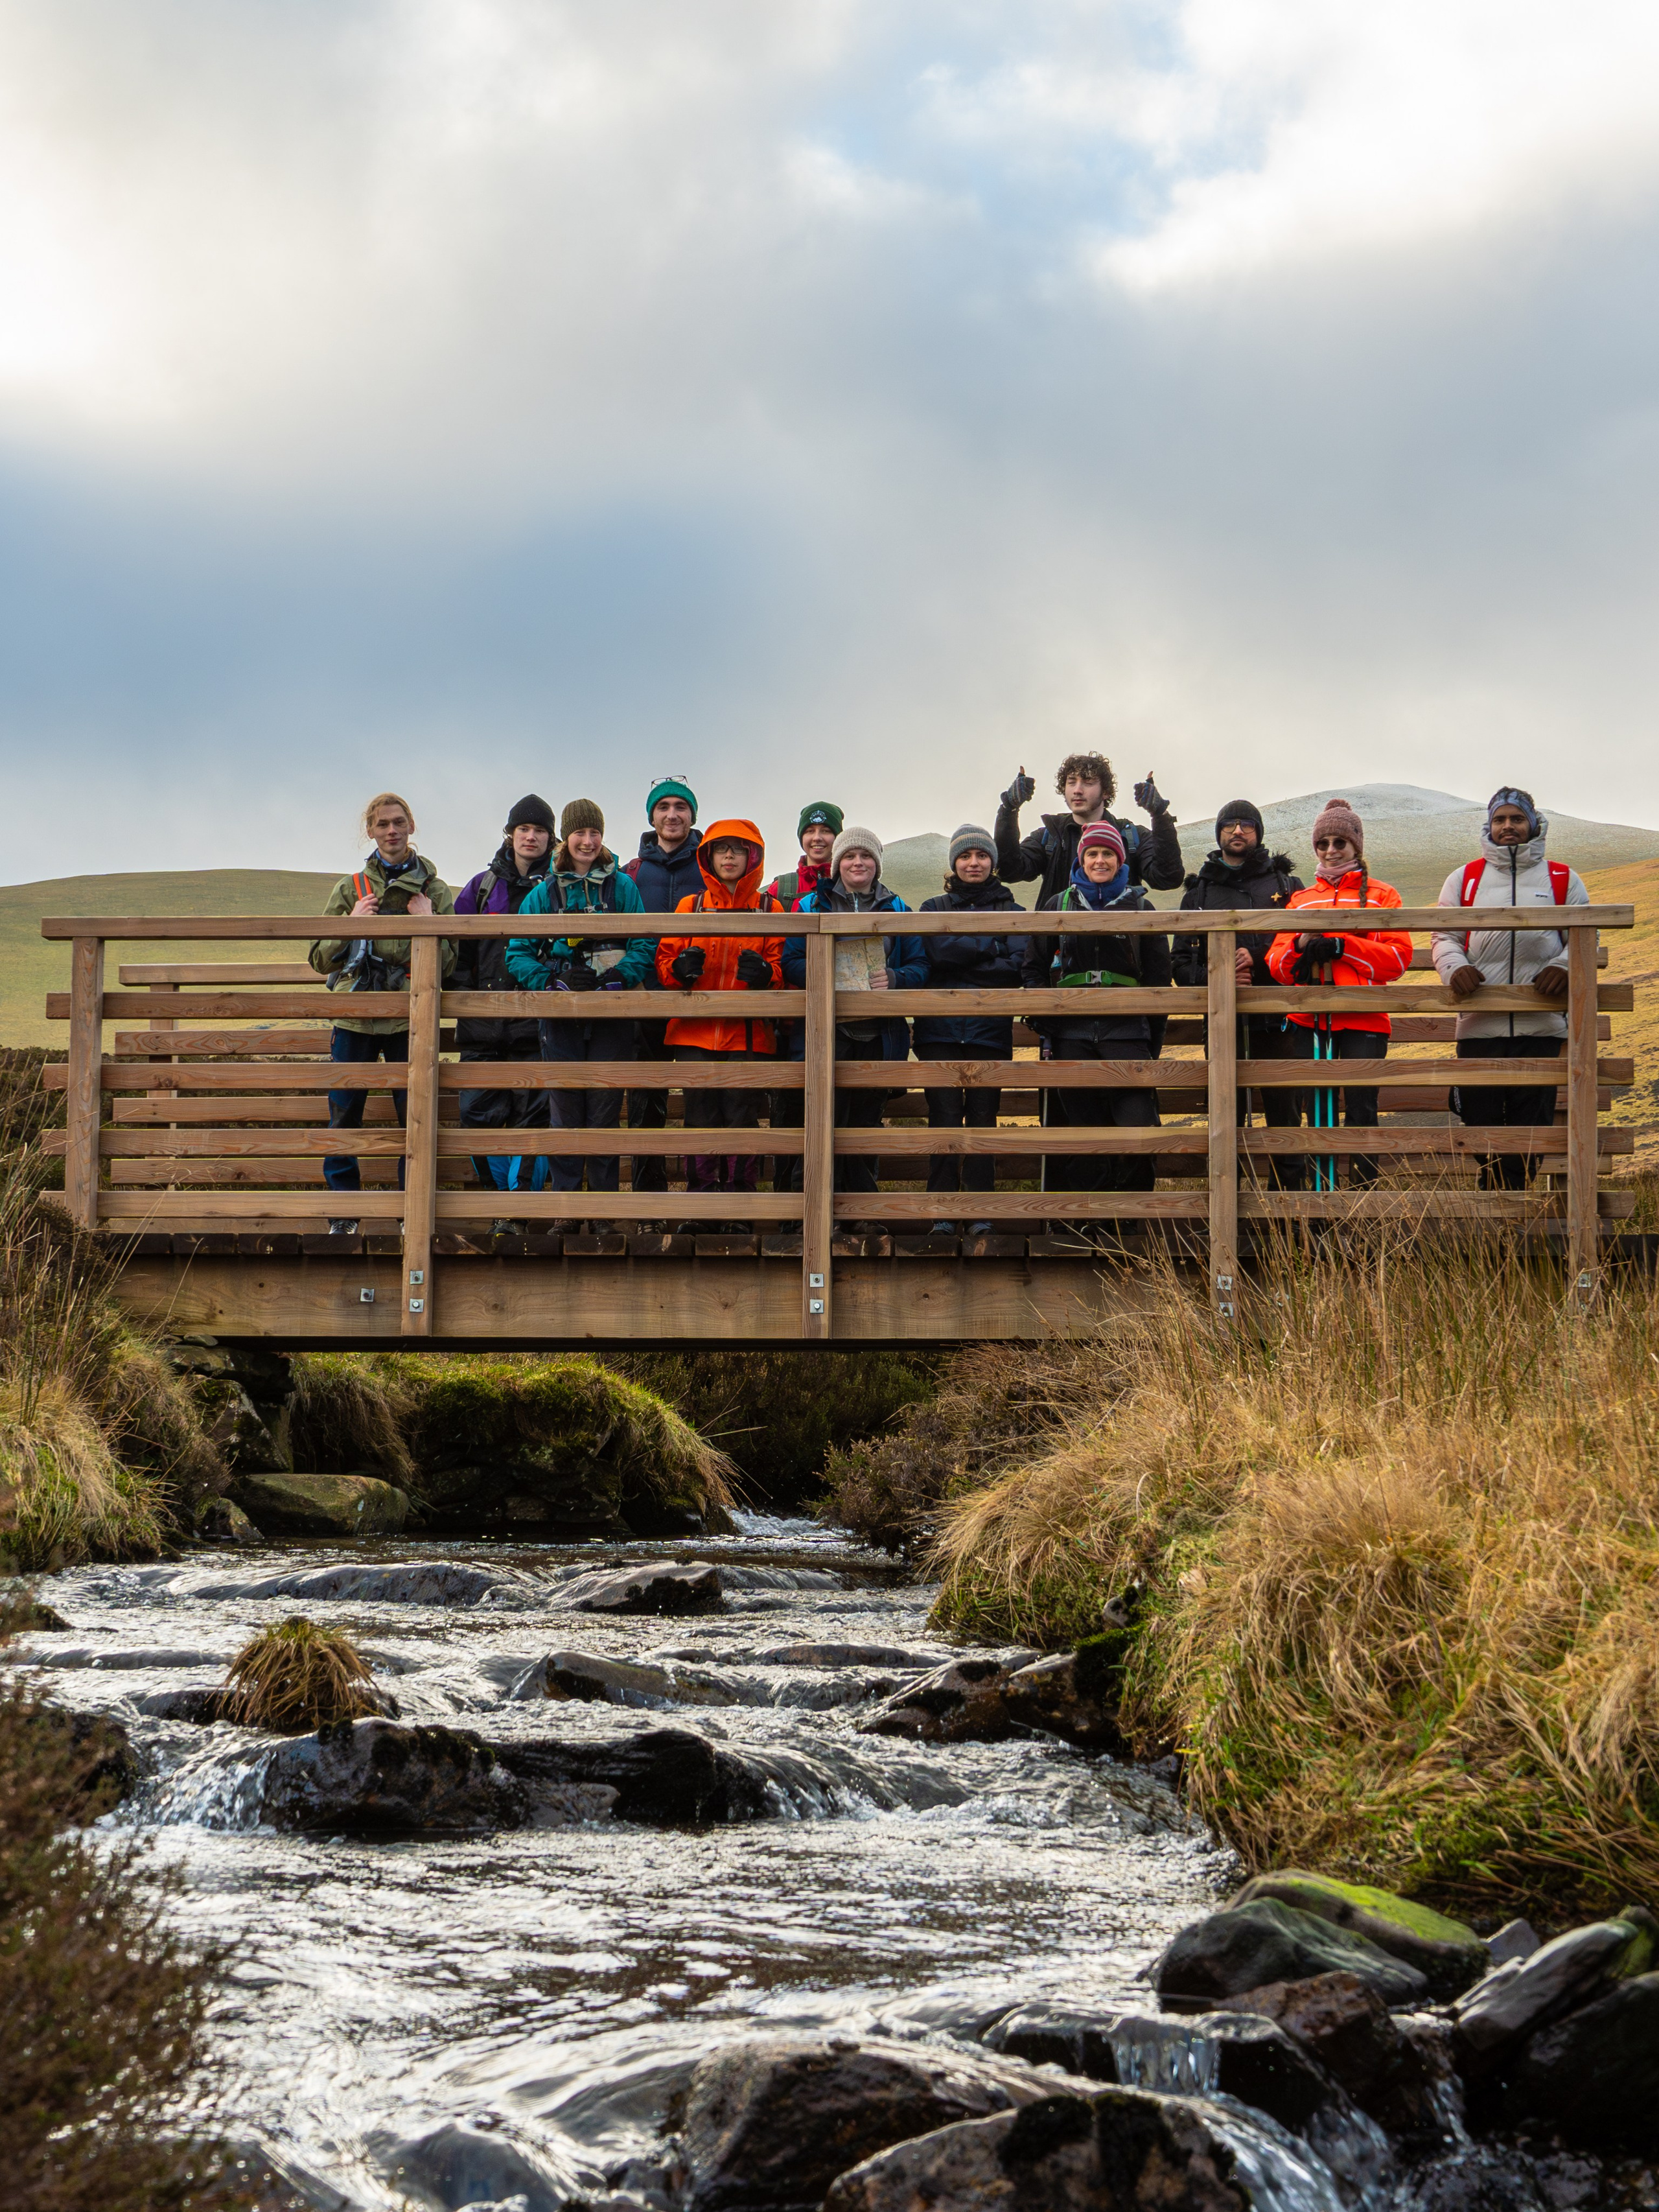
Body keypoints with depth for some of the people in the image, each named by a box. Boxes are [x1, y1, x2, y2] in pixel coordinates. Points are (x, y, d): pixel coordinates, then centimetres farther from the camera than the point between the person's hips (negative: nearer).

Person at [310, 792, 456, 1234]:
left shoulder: (435, 890, 7)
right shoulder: (350, 889, 9)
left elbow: (447, 963, 6)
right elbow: (321, 960, 10)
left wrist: (428, 922, -8)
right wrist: (351, 924, -5)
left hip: (410, 1020, -1)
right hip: (354, 1020, 1)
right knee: (344, 1117, 1)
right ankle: (342, 1212, 11)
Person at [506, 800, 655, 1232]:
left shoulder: (621, 886, 6)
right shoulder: (545, 891, 7)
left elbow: (645, 942, 0)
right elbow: (519, 952, 5)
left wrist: (620, 980, -15)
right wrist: (550, 985, -10)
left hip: (612, 1013, -1)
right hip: (561, 1015, 1)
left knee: (605, 1111, 1)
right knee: (564, 1112, 2)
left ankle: (604, 1207, 7)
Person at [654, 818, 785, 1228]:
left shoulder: (769, 909, 9)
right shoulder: (690, 907, 13)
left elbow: (784, 968, 5)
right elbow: (664, 964, 11)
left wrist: (765, 974, -17)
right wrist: (680, 968, -12)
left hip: (747, 1032, -1)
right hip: (695, 1031, 1)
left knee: (741, 1115, -3)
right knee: (700, 1117, 1)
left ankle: (738, 1205, 4)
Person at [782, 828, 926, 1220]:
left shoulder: (896, 909, 12)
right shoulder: (813, 905, 7)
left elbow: (920, 965, 10)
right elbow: (790, 962, 1)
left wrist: (895, 978, -11)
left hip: (879, 1035, 2)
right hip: (829, 1031, -2)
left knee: (866, 1124, 8)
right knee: (828, 1122, -7)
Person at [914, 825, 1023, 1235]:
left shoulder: (1012, 912, 14)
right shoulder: (934, 908, 15)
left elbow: (1015, 968, -2)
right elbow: (942, 951, -6)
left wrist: (962, 959, -6)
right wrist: (991, 944, -4)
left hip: (990, 1030, 0)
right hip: (940, 1029, 0)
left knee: (983, 1119, -3)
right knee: (945, 1118, -7)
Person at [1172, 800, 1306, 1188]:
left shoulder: (1286, 885, 11)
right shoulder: (1199, 892, 15)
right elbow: (1182, 964, 10)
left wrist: (1259, 959, -13)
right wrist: (1212, 976, -10)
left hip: (1277, 1021, -1)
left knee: (1285, 1113, -2)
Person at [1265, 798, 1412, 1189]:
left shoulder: (1381, 895, 9)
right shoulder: (1301, 900, 19)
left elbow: (1399, 956, -3)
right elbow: (1276, 965, 12)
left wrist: (1341, 946, -13)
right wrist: (1300, 947, -10)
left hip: (1362, 1020, -3)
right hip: (1308, 1021, 3)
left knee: (1361, 1109, -8)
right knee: (1318, 1112, 4)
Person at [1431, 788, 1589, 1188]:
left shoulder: (1562, 880, 11)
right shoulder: (1464, 879, 13)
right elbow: (1444, 937, 11)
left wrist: (1563, 967, -12)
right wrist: (1455, 967, -11)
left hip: (1541, 1024, -1)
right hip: (1479, 1023, 1)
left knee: (1530, 1124, -1)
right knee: (1481, 1122, 0)